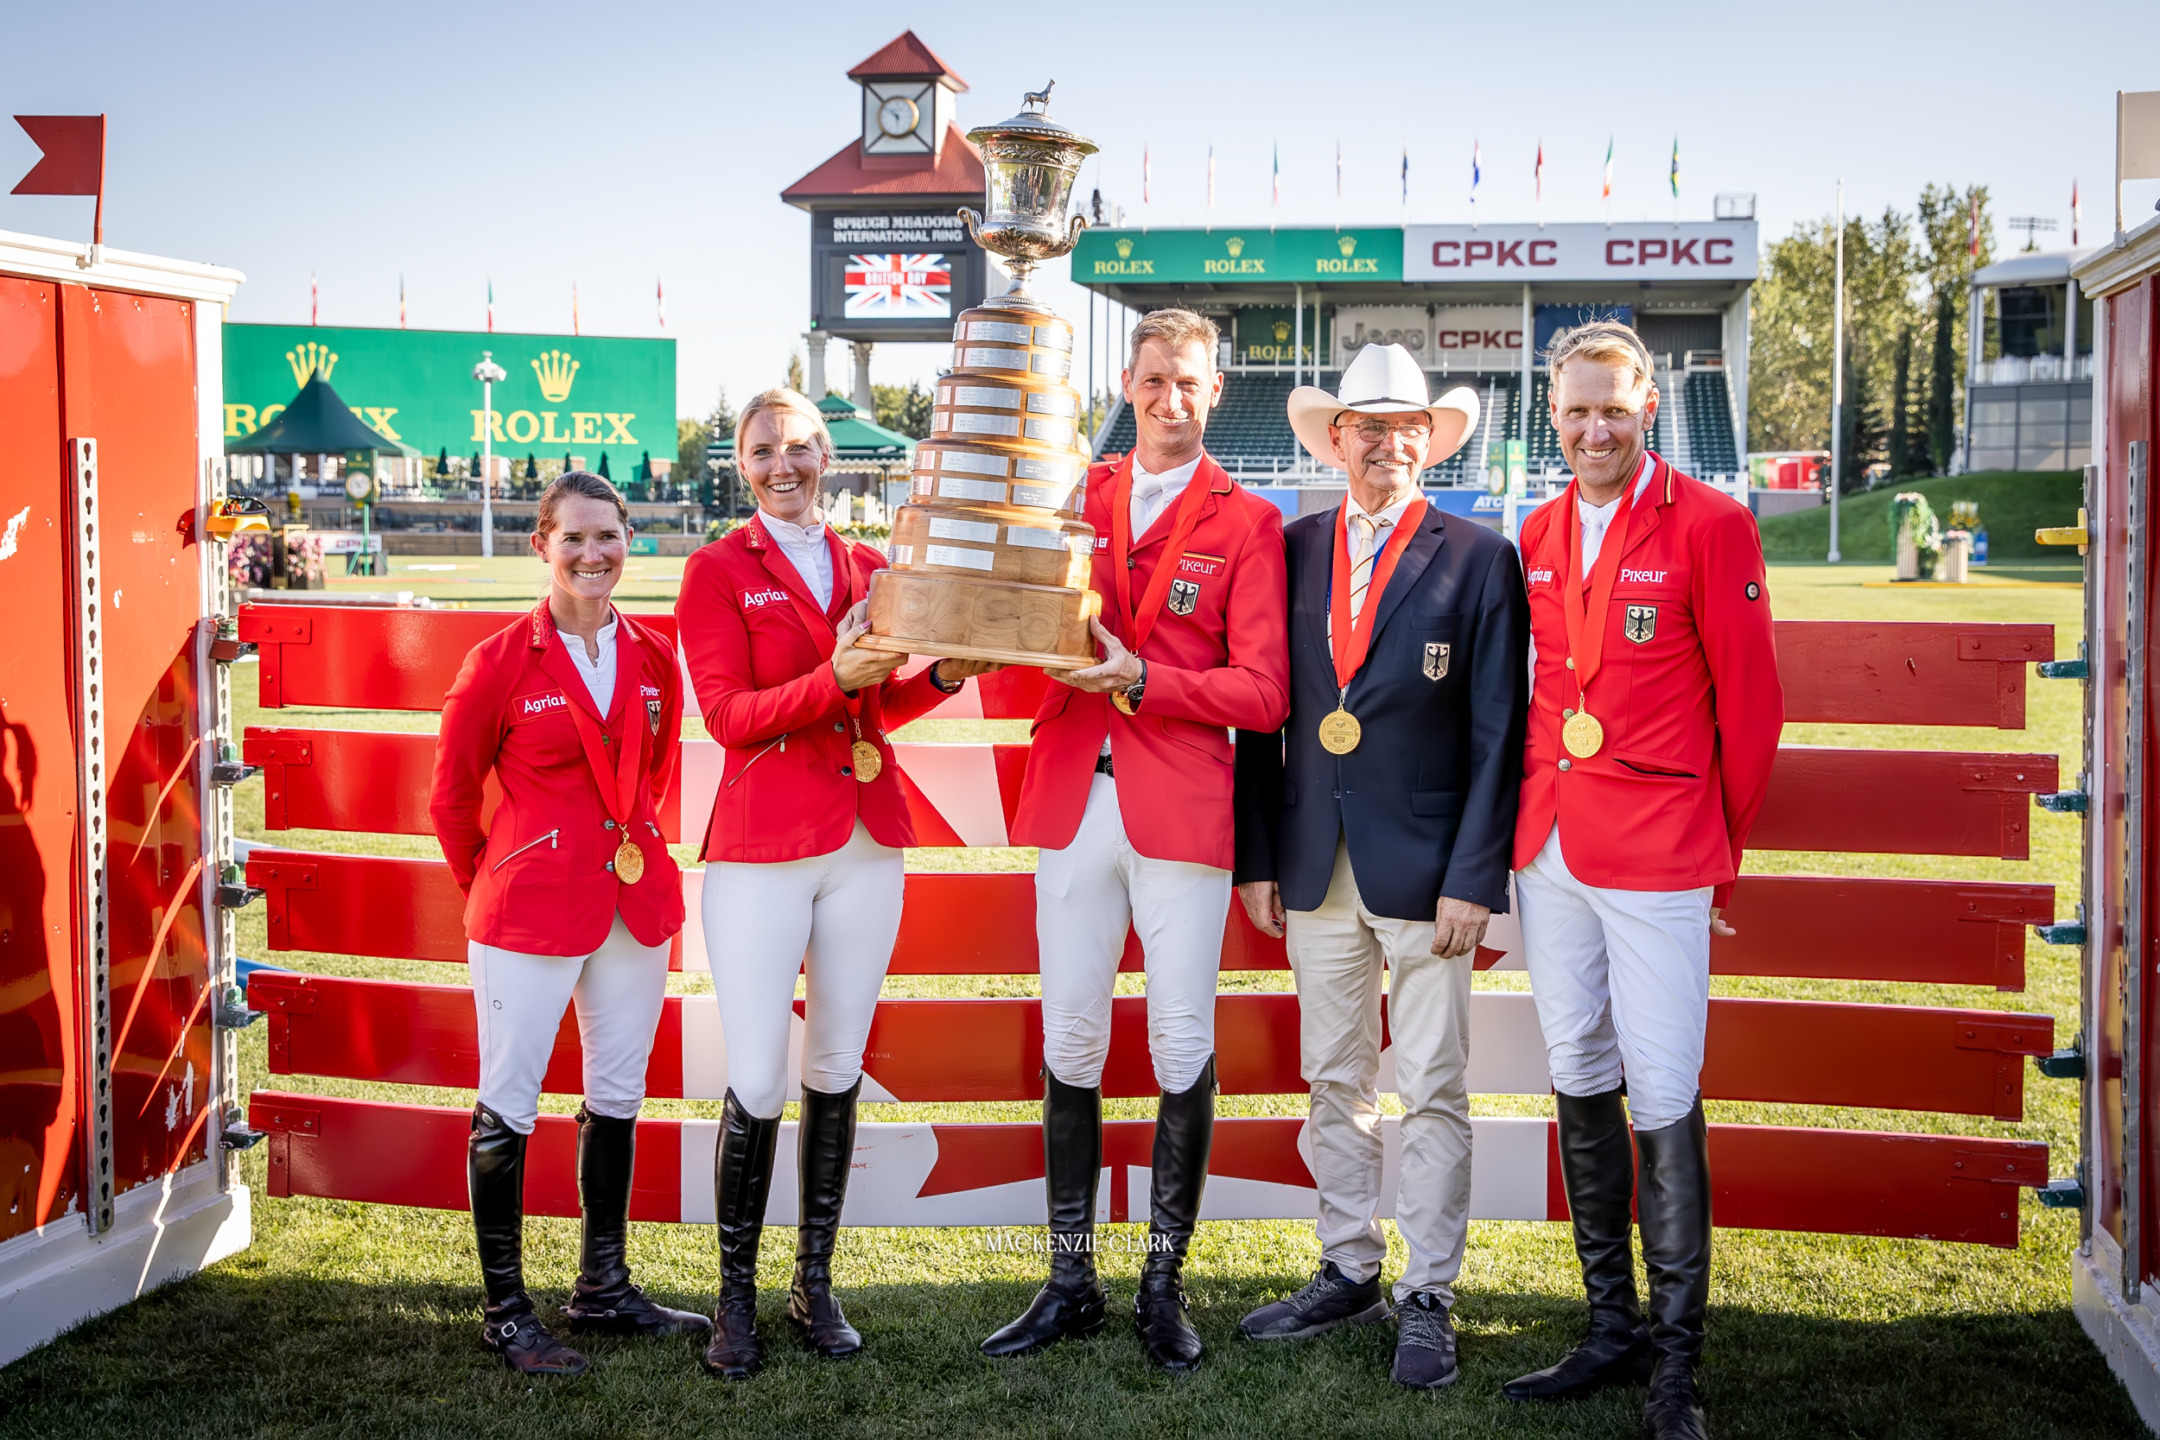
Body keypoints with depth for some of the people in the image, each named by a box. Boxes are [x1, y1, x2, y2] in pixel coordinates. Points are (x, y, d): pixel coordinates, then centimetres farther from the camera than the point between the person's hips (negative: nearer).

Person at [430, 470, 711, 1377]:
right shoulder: (501, 662, -8)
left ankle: (603, 1292, 28)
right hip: (529, 911, -5)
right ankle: (506, 1312, 12)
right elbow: (451, 796, 1)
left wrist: (632, 845, 13)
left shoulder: (653, 659, 4)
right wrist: (493, 884, 6)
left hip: (635, 903, 5)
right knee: (507, 1106, 0)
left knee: (617, 1098, 14)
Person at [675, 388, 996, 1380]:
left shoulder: (867, 570, 14)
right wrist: (836, 679, -21)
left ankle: (815, 1284, 21)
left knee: (837, 1071, 9)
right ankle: (736, 1297, 8)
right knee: (757, 1082, -6)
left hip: (866, 844, 4)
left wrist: (941, 676, -3)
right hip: (762, 848, -4)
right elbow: (727, 715, -8)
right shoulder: (718, 570, 1)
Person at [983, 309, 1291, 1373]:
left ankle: (1165, 1283, 16)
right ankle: (1070, 1282, 18)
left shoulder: (1247, 523, 1)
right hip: (1073, 798, 3)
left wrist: (1140, 678, -15)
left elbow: (1262, 693, -5)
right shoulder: (1075, 496, 13)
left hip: (1181, 808, -3)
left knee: (1183, 1047, 2)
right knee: (1069, 1043, 7)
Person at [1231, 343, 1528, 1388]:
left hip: (1426, 869, -4)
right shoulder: (1292, 551, 7)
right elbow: (1263, 712, 9)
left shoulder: (1479, 558, -3)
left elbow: (1498, 735, -5)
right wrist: (1258, 857, 4)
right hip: (1316, 868, 4)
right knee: (1333, 1082, 13)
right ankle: (1348, 1271, 26)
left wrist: (1473, 879, -11)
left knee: (1433, 1094, 2)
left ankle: (1427, 1298, 13)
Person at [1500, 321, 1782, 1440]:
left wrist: (1721, 848, 3)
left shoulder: (1709, 526, -5)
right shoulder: (1540, 533, 12)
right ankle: (1612, 1329, 23)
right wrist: (1528, 819, 14)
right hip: (1548, 846, 6)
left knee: (1663, 1102, -5)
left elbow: (1748, 700, -2)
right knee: (1579, 1085, 11)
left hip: (1655, 857, -6)